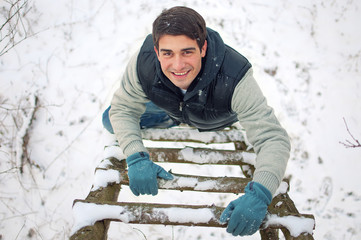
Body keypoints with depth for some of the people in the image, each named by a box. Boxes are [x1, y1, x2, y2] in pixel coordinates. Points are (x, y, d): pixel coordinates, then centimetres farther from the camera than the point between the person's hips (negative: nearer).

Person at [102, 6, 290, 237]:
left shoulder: (234, 78, -48)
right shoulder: (143, 64, -40)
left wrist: (259, 195, -65)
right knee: (111, 121, -1)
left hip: (216, 123, -2)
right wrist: (137, 158, -41)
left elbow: (273, 138, -48)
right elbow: (122, 109, -24)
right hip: (168, 108, 2)